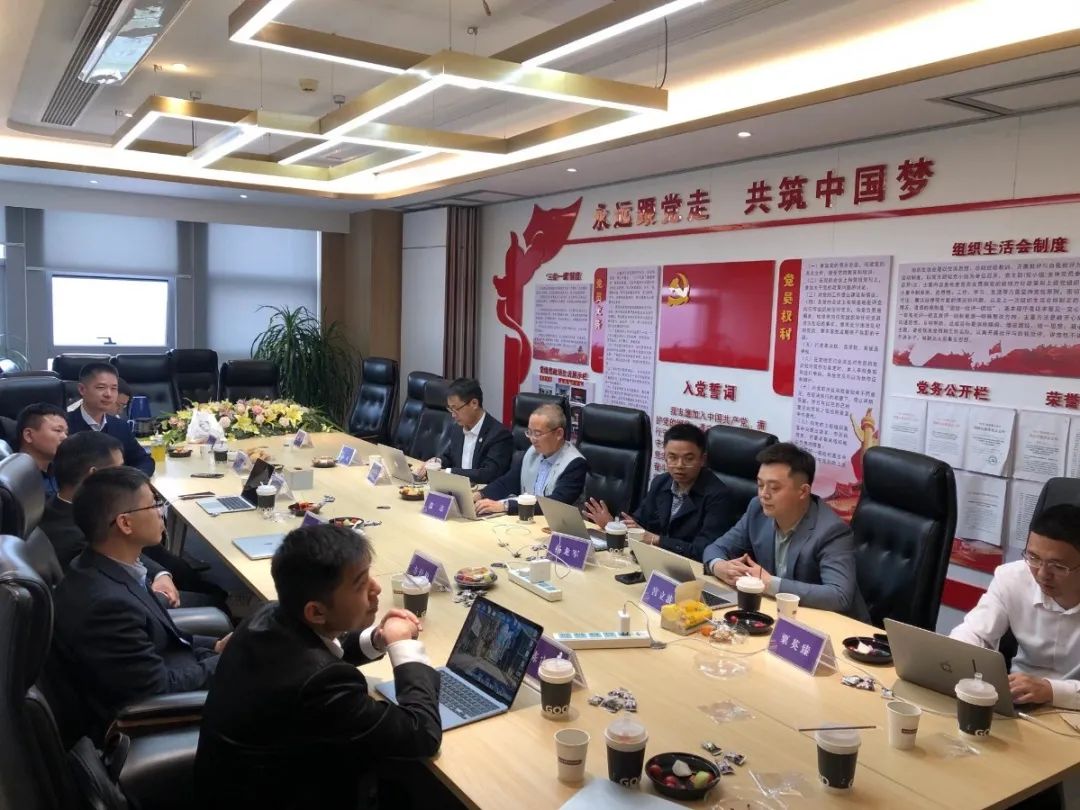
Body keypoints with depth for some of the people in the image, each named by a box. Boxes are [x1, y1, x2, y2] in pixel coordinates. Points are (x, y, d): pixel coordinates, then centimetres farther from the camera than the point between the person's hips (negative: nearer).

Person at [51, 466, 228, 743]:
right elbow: (160, 688, -23)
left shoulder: (103, 570, -5)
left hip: (149, 688, 8)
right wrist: (226, 661, -11)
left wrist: (214, 646, 0)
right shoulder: (106, 602, -32)